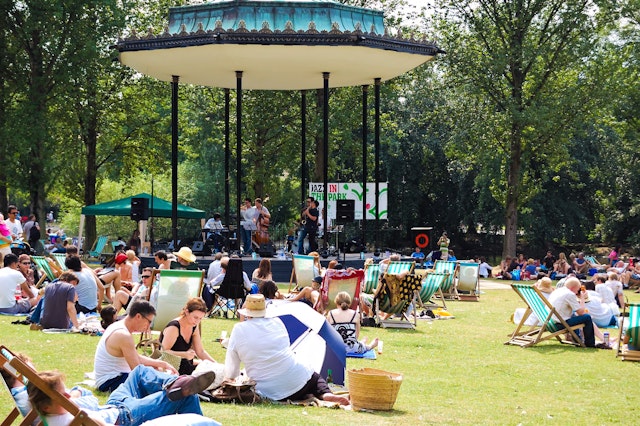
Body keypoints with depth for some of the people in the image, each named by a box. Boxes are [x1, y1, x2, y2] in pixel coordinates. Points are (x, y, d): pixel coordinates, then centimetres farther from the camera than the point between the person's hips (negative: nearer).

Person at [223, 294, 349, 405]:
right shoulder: (277, 323, 8)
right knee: (316, 378, 33)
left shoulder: (239, 330, -1)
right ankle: (326, 394, -2)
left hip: (269, 393, -3)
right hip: (298, 381, 4)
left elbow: (231, 366, 6)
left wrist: (229, 378, 27)